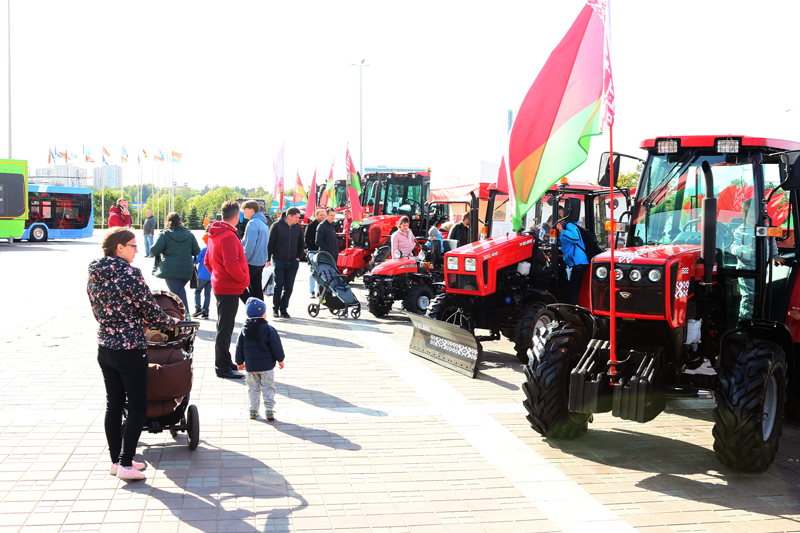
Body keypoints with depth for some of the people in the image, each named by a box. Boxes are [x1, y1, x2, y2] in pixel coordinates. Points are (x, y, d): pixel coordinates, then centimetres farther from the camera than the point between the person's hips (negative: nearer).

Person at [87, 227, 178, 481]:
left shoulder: (94, 276, 4)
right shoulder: (130, 274, -18)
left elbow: (98, 312, 13)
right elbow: (151, 311, -13)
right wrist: (170, 322, 6)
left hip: (105, 348, 7)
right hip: (130, 349, -7)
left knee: (113, 405, 15)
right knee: (137, 407, 3)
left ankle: (116, 460, 23)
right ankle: (126, 464, 0)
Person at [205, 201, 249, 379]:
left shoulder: (214, 235, 11)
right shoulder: (228, 236, -20)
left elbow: (207, 261, 18)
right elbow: (232, 264, -25)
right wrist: (244, 279, -12)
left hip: (220, 285, 10)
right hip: (230, 288, -10)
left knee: (225, 326, 19)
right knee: (225, 328, -4)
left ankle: (224, 362, 29)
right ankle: (223, 367, 2)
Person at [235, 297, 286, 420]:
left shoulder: (244, 330, 0)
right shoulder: (269, 330, -12)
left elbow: (239, 348, 6)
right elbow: (276, 346, -8)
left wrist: (240, 362, 17)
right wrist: (280, 359, 5)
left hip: (250, 366, 3)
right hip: (267, 365, -3)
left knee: (253, 388, 13)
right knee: (268, 388, 4)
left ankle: (253, 410, 14)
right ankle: (269, 410, 0)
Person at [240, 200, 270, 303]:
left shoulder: (253, 223, -16)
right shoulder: (263, 223, 14)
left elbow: (250, 245, -23)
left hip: (251, 262, -9)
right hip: (261, 261, 9)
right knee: (256, 288, 13)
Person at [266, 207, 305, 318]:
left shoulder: (298, 227, 8)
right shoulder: (277, 226, -6)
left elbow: (300, 244, 19)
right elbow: (270, 243, -5)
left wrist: (298, 257, 7)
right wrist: (268, 259, -8)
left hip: (293, 262, 4)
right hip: (278, 261, -4)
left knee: (289, 287, 3)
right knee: (279, 284, -5)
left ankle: (283, 309, 12)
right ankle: (275, 308, 9)